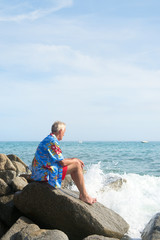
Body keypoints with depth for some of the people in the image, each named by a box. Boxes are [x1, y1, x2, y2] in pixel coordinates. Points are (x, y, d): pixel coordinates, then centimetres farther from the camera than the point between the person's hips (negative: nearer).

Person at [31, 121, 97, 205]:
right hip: (45, 173, -11)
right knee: (77, 166, -13)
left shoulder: (48, 139, 16)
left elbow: (59, 159, 22)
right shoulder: (53, 141, -17)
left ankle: (82, 194, 13)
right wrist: (74, 160, 0)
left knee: (76, 163, 14)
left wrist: (73, 159, 13)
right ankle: (84, 196, -6)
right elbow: (62, 163, -18)